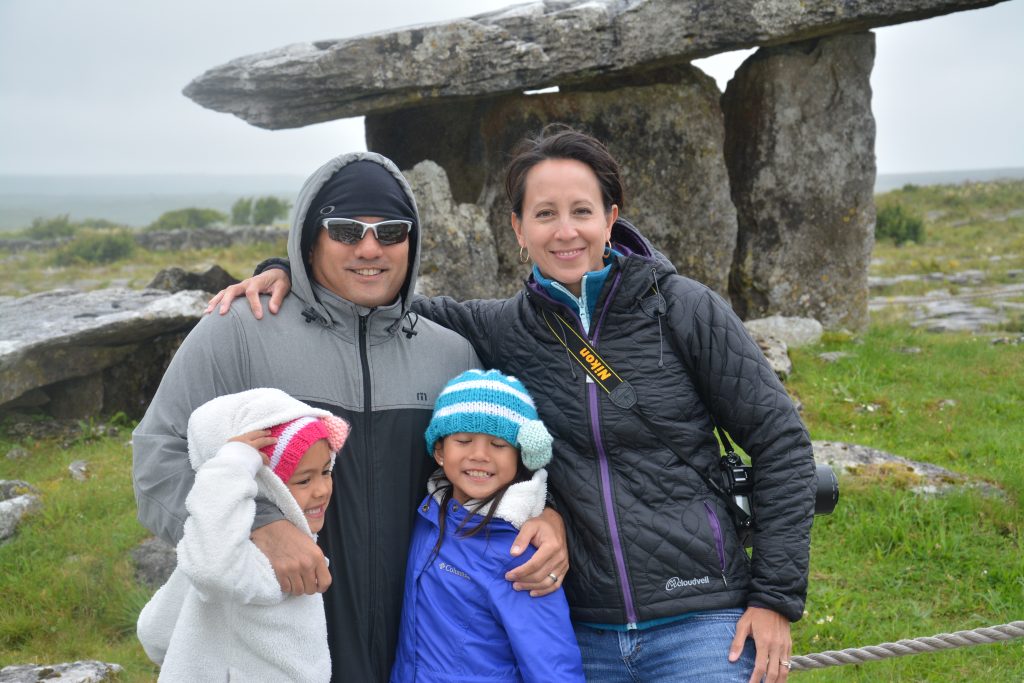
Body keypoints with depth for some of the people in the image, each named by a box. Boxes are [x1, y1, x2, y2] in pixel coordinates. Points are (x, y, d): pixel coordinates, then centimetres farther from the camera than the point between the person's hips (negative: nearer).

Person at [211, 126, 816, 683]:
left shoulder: (683, 309, -6)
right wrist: (287, 273, -5)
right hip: (583, 631, 3)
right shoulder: (504, 332, 1)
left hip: (700, 629, -2)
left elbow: (780, 441, -2)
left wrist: (777, 596, -4)